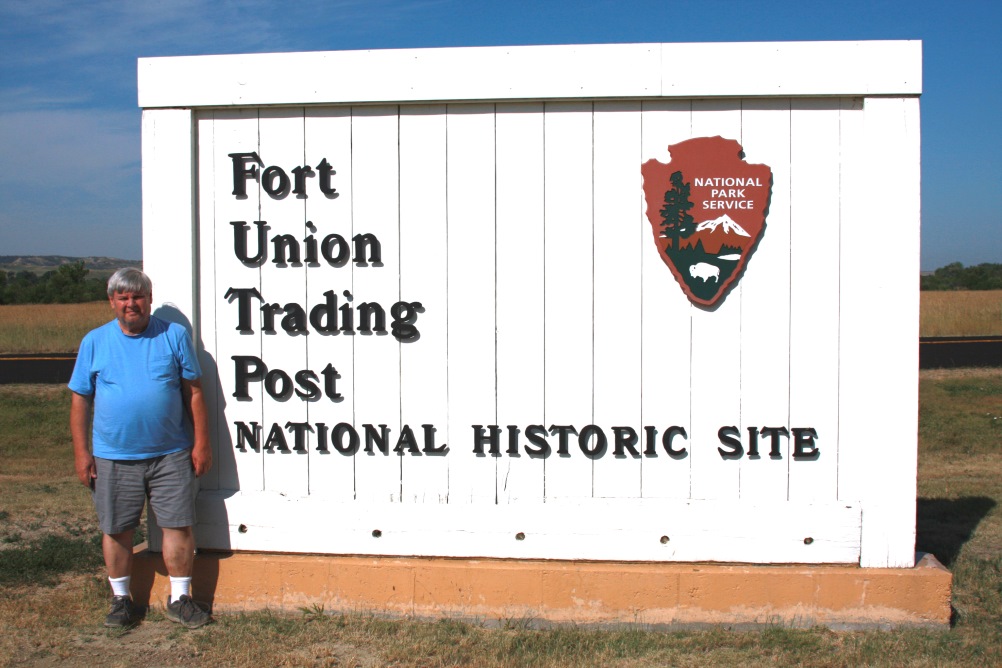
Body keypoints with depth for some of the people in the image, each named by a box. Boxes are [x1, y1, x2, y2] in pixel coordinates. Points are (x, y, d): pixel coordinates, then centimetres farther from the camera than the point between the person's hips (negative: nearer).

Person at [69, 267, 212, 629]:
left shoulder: (174, 336, 3)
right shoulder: (94, 342, 5)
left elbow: (193, 392, 4)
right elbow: (81, 400, 6)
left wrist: (201, 442, -1)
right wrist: (81, 453, 0)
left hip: (171, 454, -1)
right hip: (113, 457, 1)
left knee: (179, 526, 2)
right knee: (116, 530, 8)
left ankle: (180, 599, 16)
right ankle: (121, 599, 25)